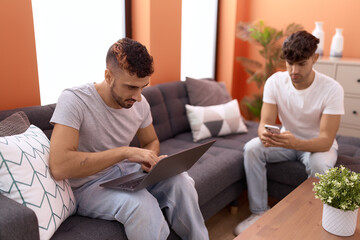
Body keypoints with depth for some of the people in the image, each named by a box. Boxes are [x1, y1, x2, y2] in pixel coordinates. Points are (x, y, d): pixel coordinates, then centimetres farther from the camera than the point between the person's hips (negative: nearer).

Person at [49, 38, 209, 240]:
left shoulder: (139, 103, -4)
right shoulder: (73, 100, -21)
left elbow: (151, 141, 14)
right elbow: (59, 167, -32)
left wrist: (152, 159, -11)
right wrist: (125, 152, -33)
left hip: (127, 173, 5)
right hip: (89, 186, -5)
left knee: (180, 180, -20)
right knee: (141, 203, -34)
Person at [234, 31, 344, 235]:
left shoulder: (332, 89, -24)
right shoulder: (275, 81, -15)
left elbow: (326, 140, -29)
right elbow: (265, 123, -18)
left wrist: (296, 143, -50)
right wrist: (264, 134, -44)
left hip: (318, 145, -2)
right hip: (288, 140, 3)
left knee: (319, 164, -37)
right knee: (252, 148, -24)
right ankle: (259, 212, -10)